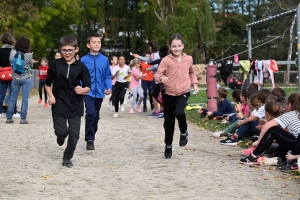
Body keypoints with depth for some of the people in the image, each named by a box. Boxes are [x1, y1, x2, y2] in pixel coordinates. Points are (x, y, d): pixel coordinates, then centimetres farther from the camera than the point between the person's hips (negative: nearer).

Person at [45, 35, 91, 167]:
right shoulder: (55, 64, -2)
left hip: (75, 106, 0)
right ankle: (61, 136, 34)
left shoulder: (81, 67, -3)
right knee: (61, 131, -5)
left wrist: (82, 90, -23)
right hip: (59, 105, 0)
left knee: (74, 134, -1)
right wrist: (51, 96, -7)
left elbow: (88, 87, -2)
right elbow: (47, 84, 9)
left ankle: (67, 157, 20)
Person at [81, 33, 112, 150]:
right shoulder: (83, 60, -6)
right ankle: (89, 139, -11)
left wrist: (108, 88, -7)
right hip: (88, 92, -4)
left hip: (99, 93, 4)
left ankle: (91, 136, 33)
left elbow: (108, 76, 6)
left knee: (96, 116, 15)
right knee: (90, 114, -19)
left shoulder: (105, 60, 0)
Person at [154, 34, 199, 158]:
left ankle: (184, 132, 3)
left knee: (179, 112, -28)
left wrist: (195, 84, 8)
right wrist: (161, 78, -34)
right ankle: (168, 146, 28)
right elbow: (157, 75, -13)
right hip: (169, 94, 0)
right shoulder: (166, 60, -8)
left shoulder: (188, 59, 2)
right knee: (168, 122, 8)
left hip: (184, 92, 0)